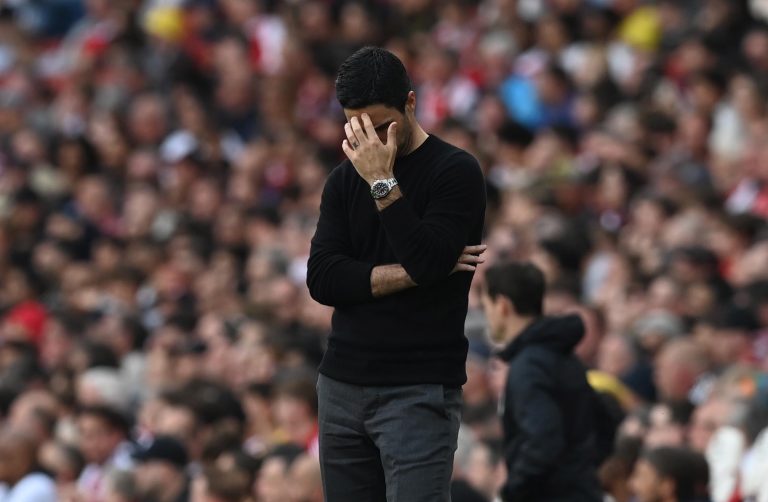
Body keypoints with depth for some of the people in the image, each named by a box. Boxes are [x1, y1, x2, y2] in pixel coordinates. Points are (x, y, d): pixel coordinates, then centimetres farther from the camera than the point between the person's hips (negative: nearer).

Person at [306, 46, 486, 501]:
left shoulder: (455, 171, -5)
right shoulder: (345, 179, 10)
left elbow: (429, 260, -20)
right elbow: (322, 280, -1)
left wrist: (383, 182, -19)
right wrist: (410, 273, -11)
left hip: (420, 393, -6)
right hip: (343, 385, 6)